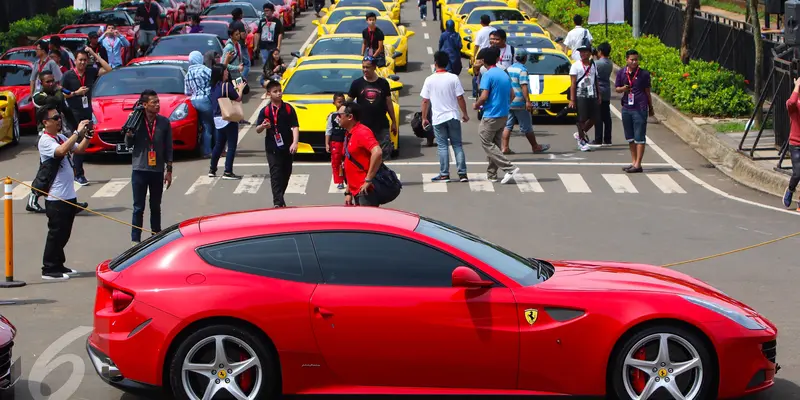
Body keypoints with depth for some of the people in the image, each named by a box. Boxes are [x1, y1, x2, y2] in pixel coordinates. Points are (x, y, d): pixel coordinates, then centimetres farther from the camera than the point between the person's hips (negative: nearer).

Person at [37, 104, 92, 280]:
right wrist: (78, 132, -29)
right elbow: (61, 151, -32)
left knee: (63, 234, 15)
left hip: (68, 195, 9)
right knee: (56, 234, -3)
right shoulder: (45, 141, -14)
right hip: (56, 198, -9)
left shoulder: (61, 137, 13)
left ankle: (58, 265, 24)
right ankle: (49, 270, 3)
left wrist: (87, 136, -2)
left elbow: (79, 149, 16)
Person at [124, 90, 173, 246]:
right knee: (138, 208, 2)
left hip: (157, 170, 1)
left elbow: (168, 148, 4)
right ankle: (135, 240, 6)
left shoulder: (164, 122, -1)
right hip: (139, 170, -1)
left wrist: (169, 170, 3)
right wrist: (129, 132, -18)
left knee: (156, 206, 13)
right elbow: (129, 144, 1)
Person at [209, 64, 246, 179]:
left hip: (217, 119, 8)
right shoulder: (226, 85, -15)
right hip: (228, 118, -8)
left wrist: (235, 88, 17)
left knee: (219, 144, 19)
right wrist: (240, 89, 7)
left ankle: (212, 170, 25)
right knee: (232, 145, -3)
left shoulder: (214, 86, 8)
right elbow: (238, 98, -11)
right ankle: (228, 172, -6)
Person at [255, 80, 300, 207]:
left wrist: (295, 142, -19)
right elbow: (257, 130, -1)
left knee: (286, 174, 12)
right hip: (272, 149, -2)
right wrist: (263, 126, -24)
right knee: (275, 175, -8)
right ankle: (278, 202, -14)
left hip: (287, 148, 2)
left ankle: (279, 198, 29)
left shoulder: (288, 109, 0)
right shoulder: (265, 111, -2)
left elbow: (295, 126, -5)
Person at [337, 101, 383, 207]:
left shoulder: (362, 132, -13)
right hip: (357, 193, 10)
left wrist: (368, 180, -25)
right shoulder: (349, 135, 15)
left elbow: (377, 152, -30)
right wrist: (348, 192, 18)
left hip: (366, 191, -10)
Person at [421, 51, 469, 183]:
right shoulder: (453, 78, -4)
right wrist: (465, 114, 8)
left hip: (438, 118, -1)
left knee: (442, 146, 5)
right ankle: (462, 174, 3)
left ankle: (444, 174, 3)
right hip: (453, 116, 1)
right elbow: (460, 98, -4)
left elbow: (425, 101, -2)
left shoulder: (429, 80, -5)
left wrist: (424, 118, 7)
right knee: (457, 145, 7)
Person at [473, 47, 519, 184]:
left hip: (491, 115, -8)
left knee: (487, 144, -1)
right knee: (494, 144, 16)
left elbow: (484, 97, -21)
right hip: (504, 115, 8)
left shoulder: (488, 75, -15)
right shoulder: (504, 74, 10)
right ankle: (491, 174, 18)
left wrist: (476, 105, -3)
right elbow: (512, 95, 14)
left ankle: (510, 168, -12)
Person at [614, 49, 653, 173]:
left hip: (640, 108, -4)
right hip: (626, 108, 4)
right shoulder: (621, 73, 4)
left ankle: (638, 164, -3)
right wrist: (623, 89, -12)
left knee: (639, 137, -3)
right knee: (630, 137, 12)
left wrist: (651, 108, 9)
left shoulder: (644, 74, -3)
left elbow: (647, 92, 4)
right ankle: (633, 162, 21)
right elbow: (617, 88, 11)